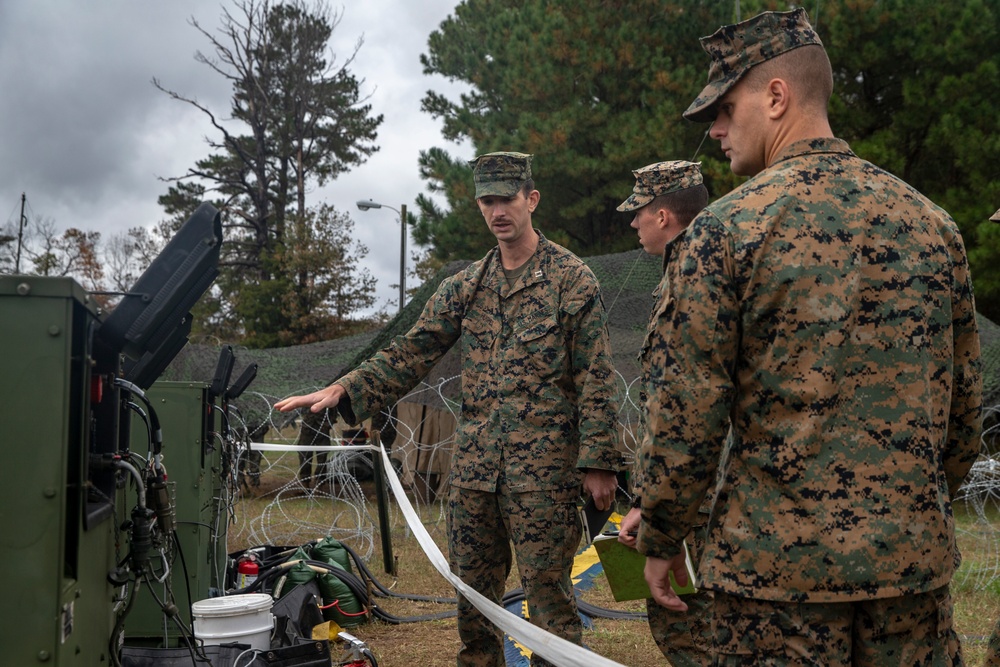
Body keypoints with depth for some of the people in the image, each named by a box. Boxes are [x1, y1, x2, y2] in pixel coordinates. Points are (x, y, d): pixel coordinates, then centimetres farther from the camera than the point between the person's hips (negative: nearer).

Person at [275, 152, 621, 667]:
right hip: (473, 467, 5)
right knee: (472, 593, 12)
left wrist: (599, 462, -11)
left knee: (548, 595, -1)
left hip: (543, 469, -5)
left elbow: (595, 380, -6)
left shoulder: (572, 280, -3)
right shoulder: (465, 286, 11)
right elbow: (412, 351, 8)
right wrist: (344, 390, -4)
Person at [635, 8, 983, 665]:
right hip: (915, 559, 4)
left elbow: (686, 414, -10)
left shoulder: (724, 229, -10)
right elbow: (965, 400, 11)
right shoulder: (932, 223, 5)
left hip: (778, 561, -4)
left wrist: (660, 540, 3)